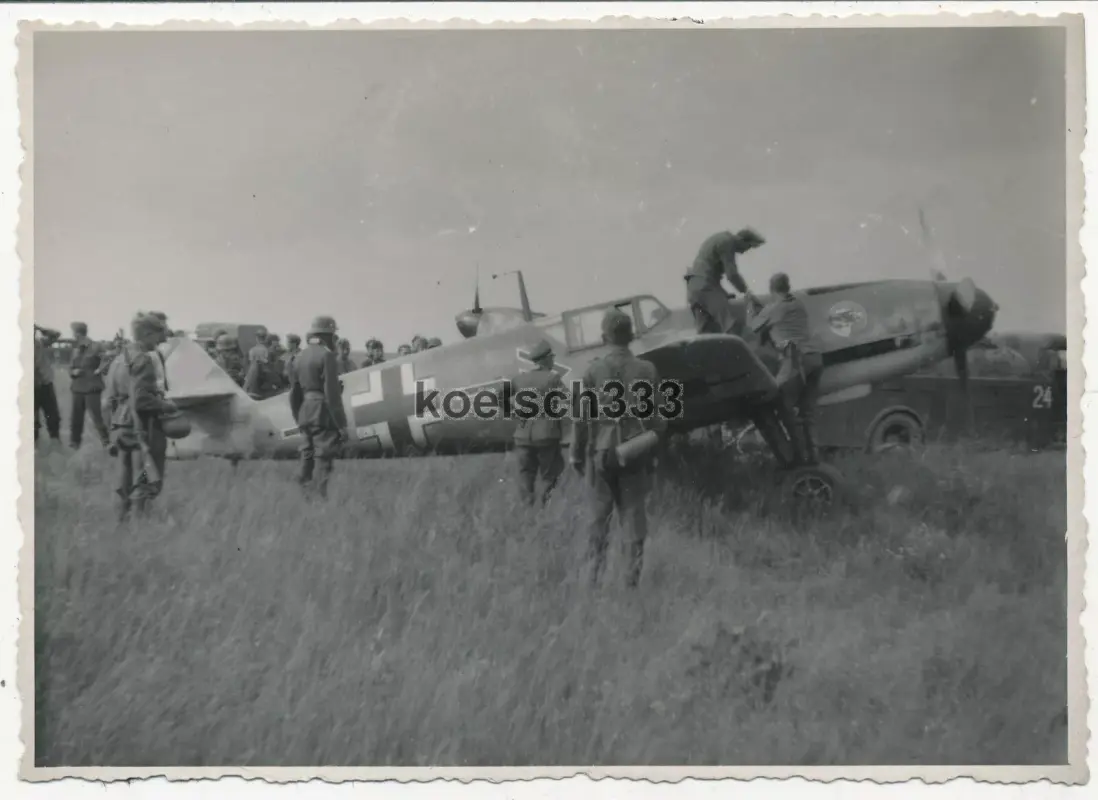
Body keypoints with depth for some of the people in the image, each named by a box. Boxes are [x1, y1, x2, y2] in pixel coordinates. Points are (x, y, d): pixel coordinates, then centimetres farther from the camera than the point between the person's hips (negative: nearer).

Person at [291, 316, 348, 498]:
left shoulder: (300, 357, 13)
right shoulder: (326, 355, -11)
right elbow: (332, 394, -16)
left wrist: (298, 418, 22)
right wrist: (341, 424, -14)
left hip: (305, 414, 8)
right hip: (323, 414, -8)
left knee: (308, 454, 16)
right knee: (324, 459, -7)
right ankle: (324, 495, -8)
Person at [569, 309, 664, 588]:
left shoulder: (594, 370, -3)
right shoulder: (647, 370, -2)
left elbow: (582, 416, -2)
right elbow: (655, 417, 0)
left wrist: (577, 453, 6)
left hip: (602, 450, 0)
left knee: (600, 511, 10)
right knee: (634, 511, 6)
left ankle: (595, 573, 11)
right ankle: (633, 575, 5)